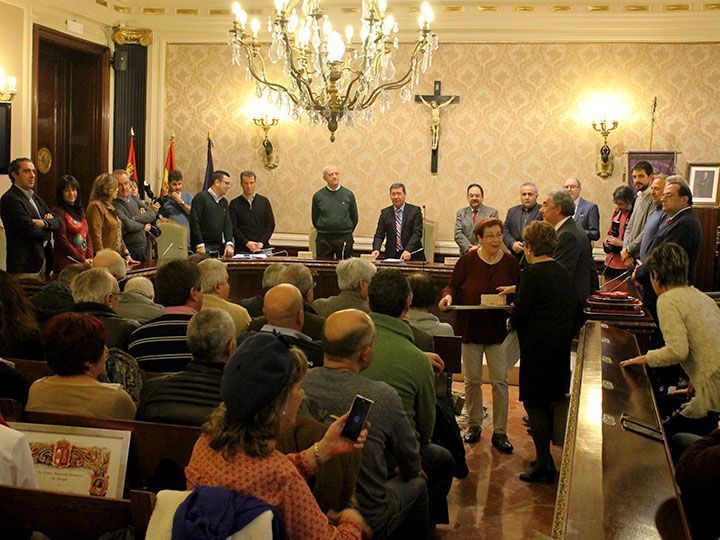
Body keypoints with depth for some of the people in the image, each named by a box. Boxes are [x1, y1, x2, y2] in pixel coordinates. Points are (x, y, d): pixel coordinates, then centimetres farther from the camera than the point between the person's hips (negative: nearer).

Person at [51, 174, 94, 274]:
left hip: (84, 263, 6)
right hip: (66, 264, -6)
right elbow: (62, 241, -12)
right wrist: (82, 260, -13)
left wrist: (90, 258, 0)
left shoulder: (80, 211, 17)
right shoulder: (58, 212, -6)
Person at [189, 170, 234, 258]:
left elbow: (227, 224, 12)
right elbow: (194, 222, -12)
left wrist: (229, 244, -4)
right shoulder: (201, 197, -5)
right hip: (203, 247, -6)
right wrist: (200, 245, -18)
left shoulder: (224, 202, 17)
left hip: (219, 247, 6)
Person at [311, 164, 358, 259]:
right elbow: (314, 218, 11)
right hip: (323, 239, 0)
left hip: (344, 238, 0)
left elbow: (354, 217, 9)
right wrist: (323, 230, 10)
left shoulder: (349, 194, 3)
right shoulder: (318, 196, 3)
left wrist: (347, 232, 9)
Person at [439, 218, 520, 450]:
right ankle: (474, 425, 27)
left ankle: (499, 432, 10)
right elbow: (452, 286, -1)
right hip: (470, 328, 0)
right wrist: (447, 296, -23)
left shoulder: (511, 263, -3)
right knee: (472, 380, 10)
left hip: (498, 329, 0)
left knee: (500, 381, 0)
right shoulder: (468, 261, -6)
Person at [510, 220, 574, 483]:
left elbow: (520, 312, -19)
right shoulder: (563, 272, 8)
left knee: (534, 402, 0)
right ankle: (545, 457, 26)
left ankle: (544, 463, 0)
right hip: (561, 345, 8)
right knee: (549, 400, 17)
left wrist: (512, 321, 5)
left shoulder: (532, 273, -16)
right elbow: (570, 309, 14)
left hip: (538, 347, -8)